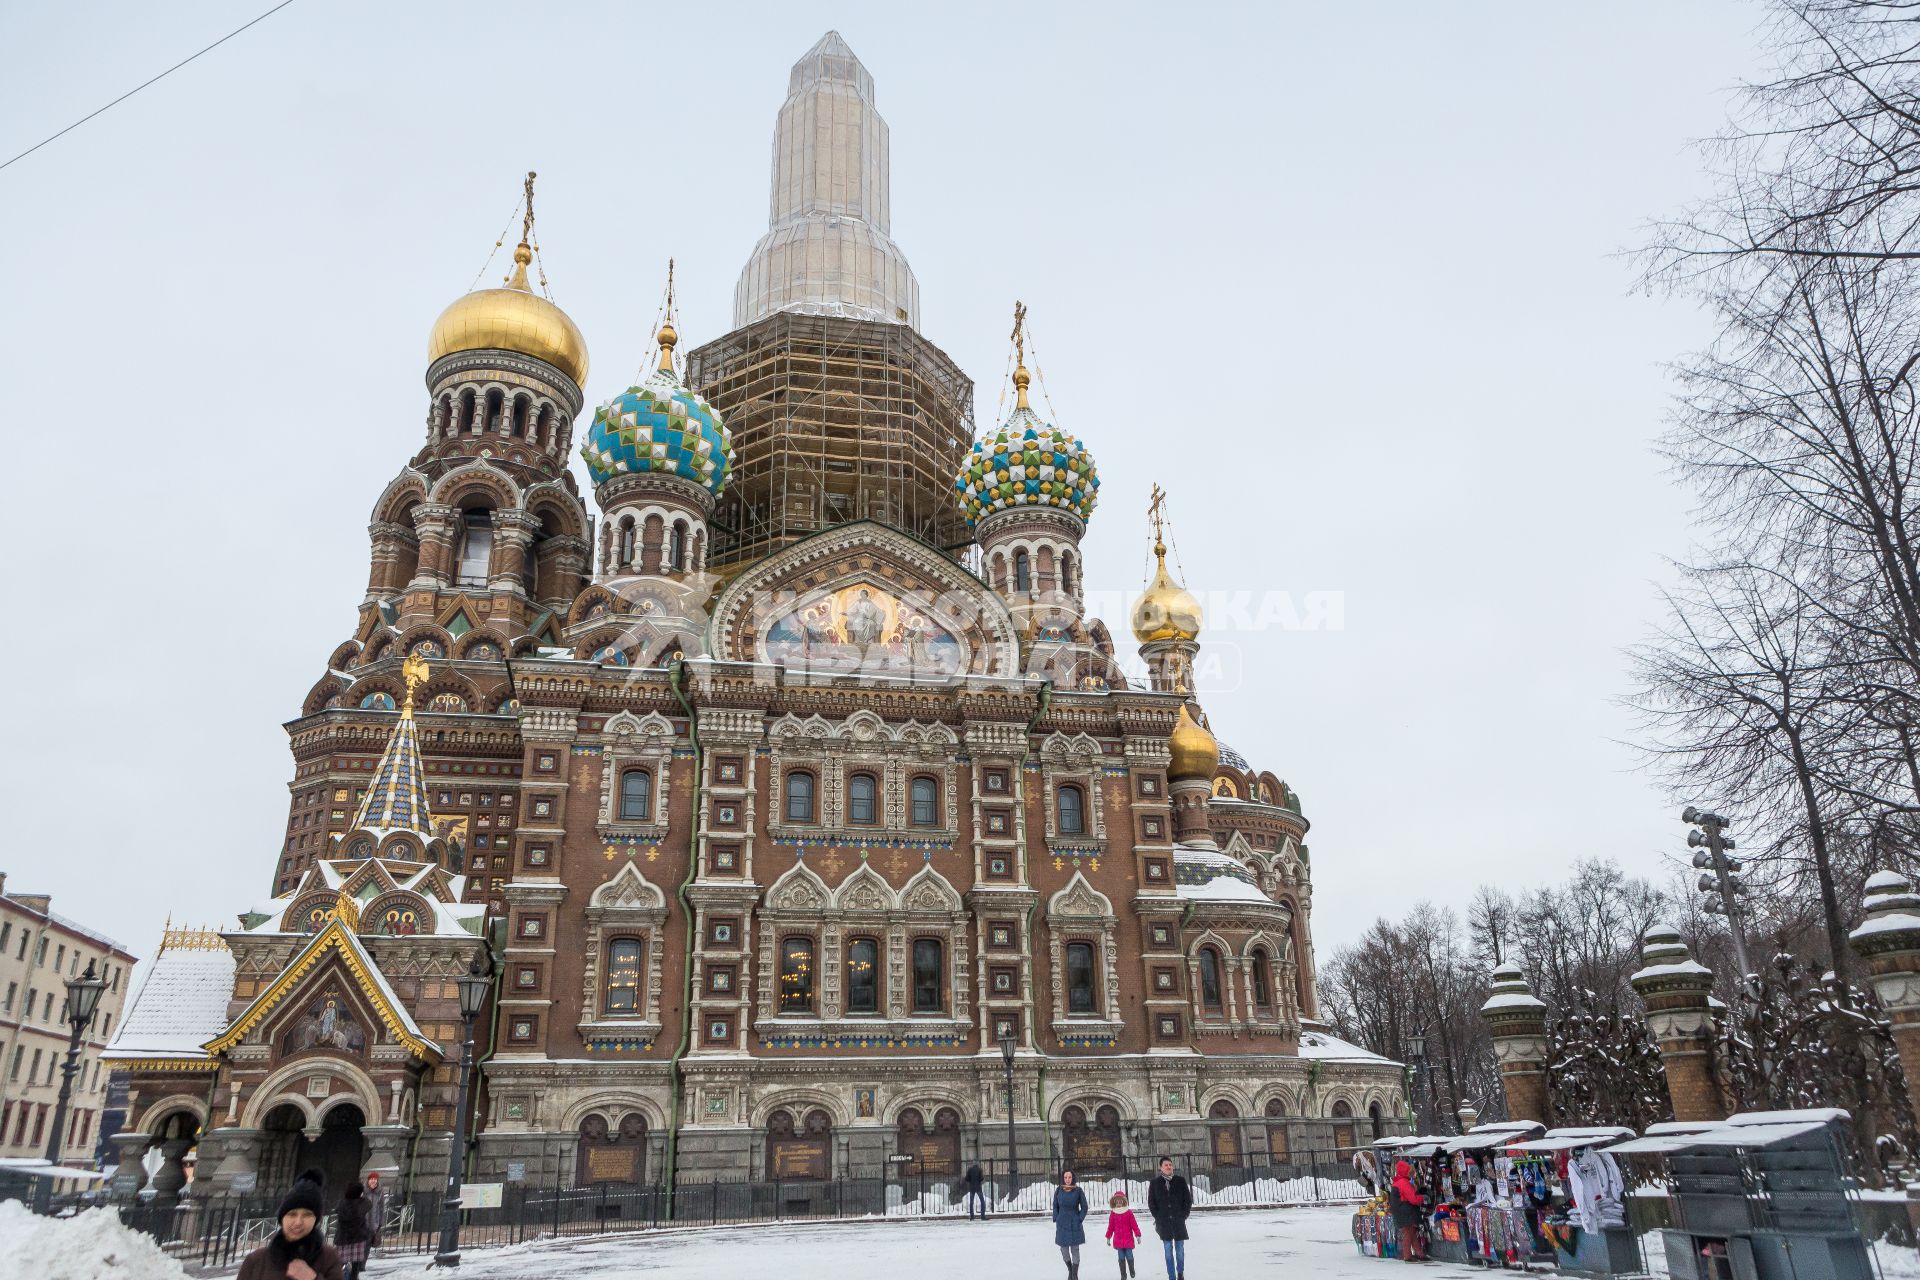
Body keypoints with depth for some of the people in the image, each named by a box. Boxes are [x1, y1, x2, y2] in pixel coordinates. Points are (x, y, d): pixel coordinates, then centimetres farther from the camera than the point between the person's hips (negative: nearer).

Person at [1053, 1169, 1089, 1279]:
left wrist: (1079, 1220, -7)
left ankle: (1075, 1275, 12)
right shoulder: (1058, 1191, 0)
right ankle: (1070, 1270, 33)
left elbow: (1084, 1207, 0)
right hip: (1062, 1225, 2)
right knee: (1064, 1249, 8)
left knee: (1075, 1249, 1)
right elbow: (1055, 1207, 10)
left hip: (1075, 1225, -2)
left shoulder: (1078, 1191, -6)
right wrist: (1056, 1220, 1)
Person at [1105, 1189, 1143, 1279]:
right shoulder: (1113, 1214, 2)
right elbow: (1111, 1226, 9)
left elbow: (1134, 1224, -1)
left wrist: (1138, 1235, -3)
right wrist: (1108, 1237, 11)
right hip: (1118, 1240, 1)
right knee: (1121, 1258, 4)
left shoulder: (1129, 1212, -3)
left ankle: (1132, 1271, 26)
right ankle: (1123, 1275, 13)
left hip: (1128, 1240, -1)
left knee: (1129, 1257, 1)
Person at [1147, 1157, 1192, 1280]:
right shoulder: (1155, 1183, 2)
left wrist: (1184, 1214, -3)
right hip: (1163, 1222, 0)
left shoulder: (1180, 1181, 1)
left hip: (1179, 1220, 0)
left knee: (1180, 1249, 3)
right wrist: (1158, 1216, -1)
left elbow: (1188, 1199, 4)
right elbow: (1151, 1202, 6)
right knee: (1168, 1250, 2)